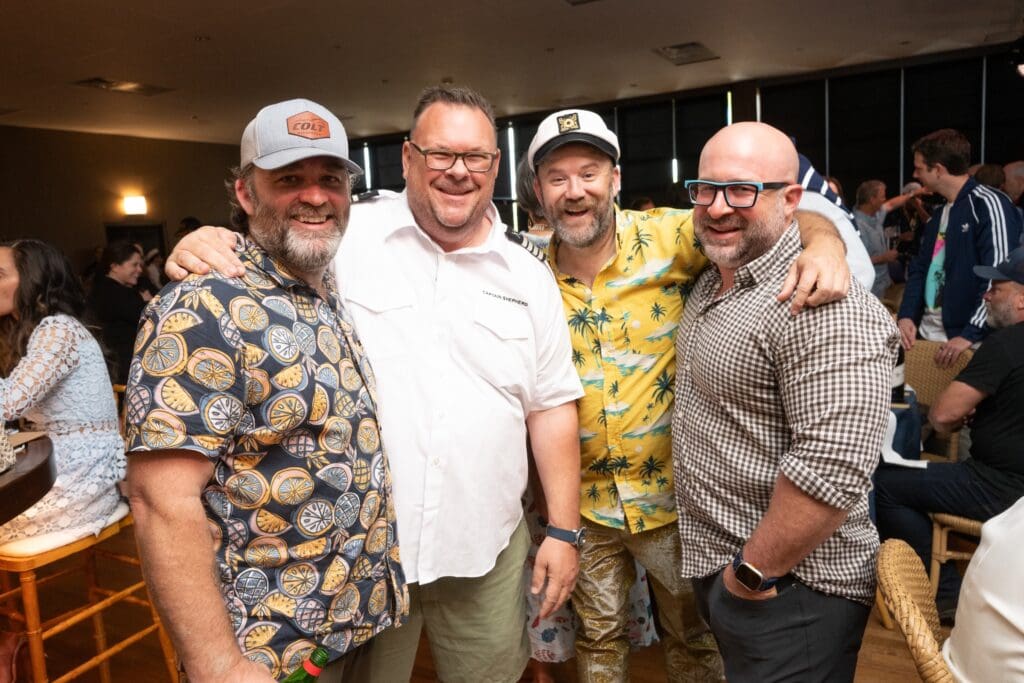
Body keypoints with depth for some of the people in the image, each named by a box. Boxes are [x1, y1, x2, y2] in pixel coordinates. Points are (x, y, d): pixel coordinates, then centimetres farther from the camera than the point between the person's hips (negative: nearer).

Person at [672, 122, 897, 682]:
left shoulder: (827, 312, -24)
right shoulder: (713, 280, 5)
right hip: (712, 565, 9)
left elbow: (831, 471, -30)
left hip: (787, 592, -8)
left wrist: (754, 572, -19)